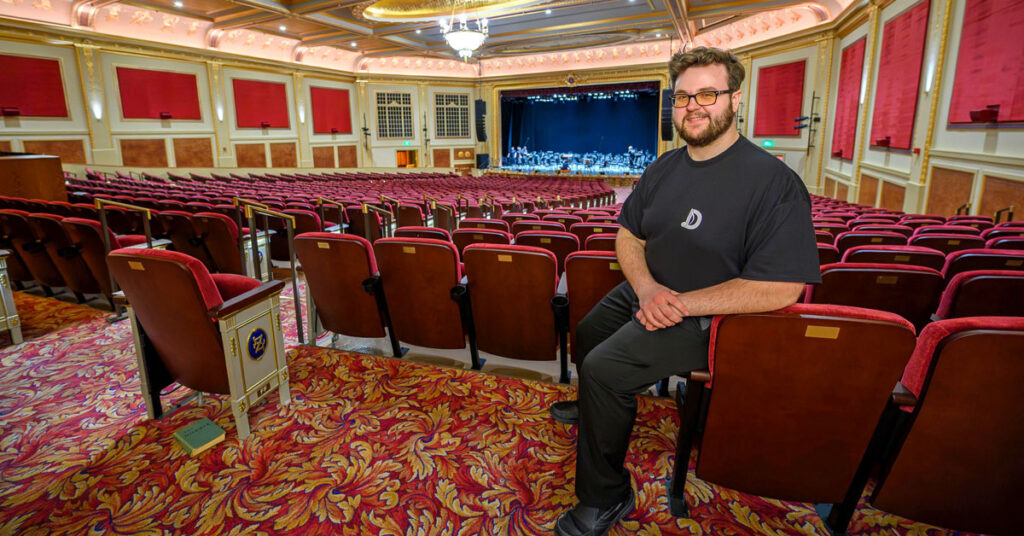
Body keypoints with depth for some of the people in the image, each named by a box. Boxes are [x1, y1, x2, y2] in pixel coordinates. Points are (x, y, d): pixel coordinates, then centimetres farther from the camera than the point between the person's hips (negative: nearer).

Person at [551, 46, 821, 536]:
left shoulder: (773, 181, -19)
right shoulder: (665, 168, 4)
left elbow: (780, 288, -25)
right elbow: (628, 235, 9)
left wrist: (679, 305, -24)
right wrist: (646, 287, -13)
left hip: (704, 320, -8)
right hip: (646, 293, 8)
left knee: (604, 367, -23)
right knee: (586, 332, 21)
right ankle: (593, 409, 54)